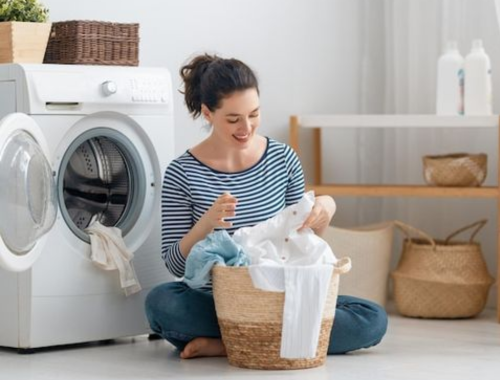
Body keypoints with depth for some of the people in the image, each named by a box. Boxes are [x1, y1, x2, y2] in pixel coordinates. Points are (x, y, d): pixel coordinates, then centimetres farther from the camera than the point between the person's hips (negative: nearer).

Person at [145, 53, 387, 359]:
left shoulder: (283, 159, 2)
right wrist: (206, 223, -26)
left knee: (373, 320, -20)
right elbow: (176, 265, -7)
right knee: (161, 302, -34)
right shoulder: (183, 173, -7)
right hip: (216, 302, -3)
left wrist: (323, 213, -12)